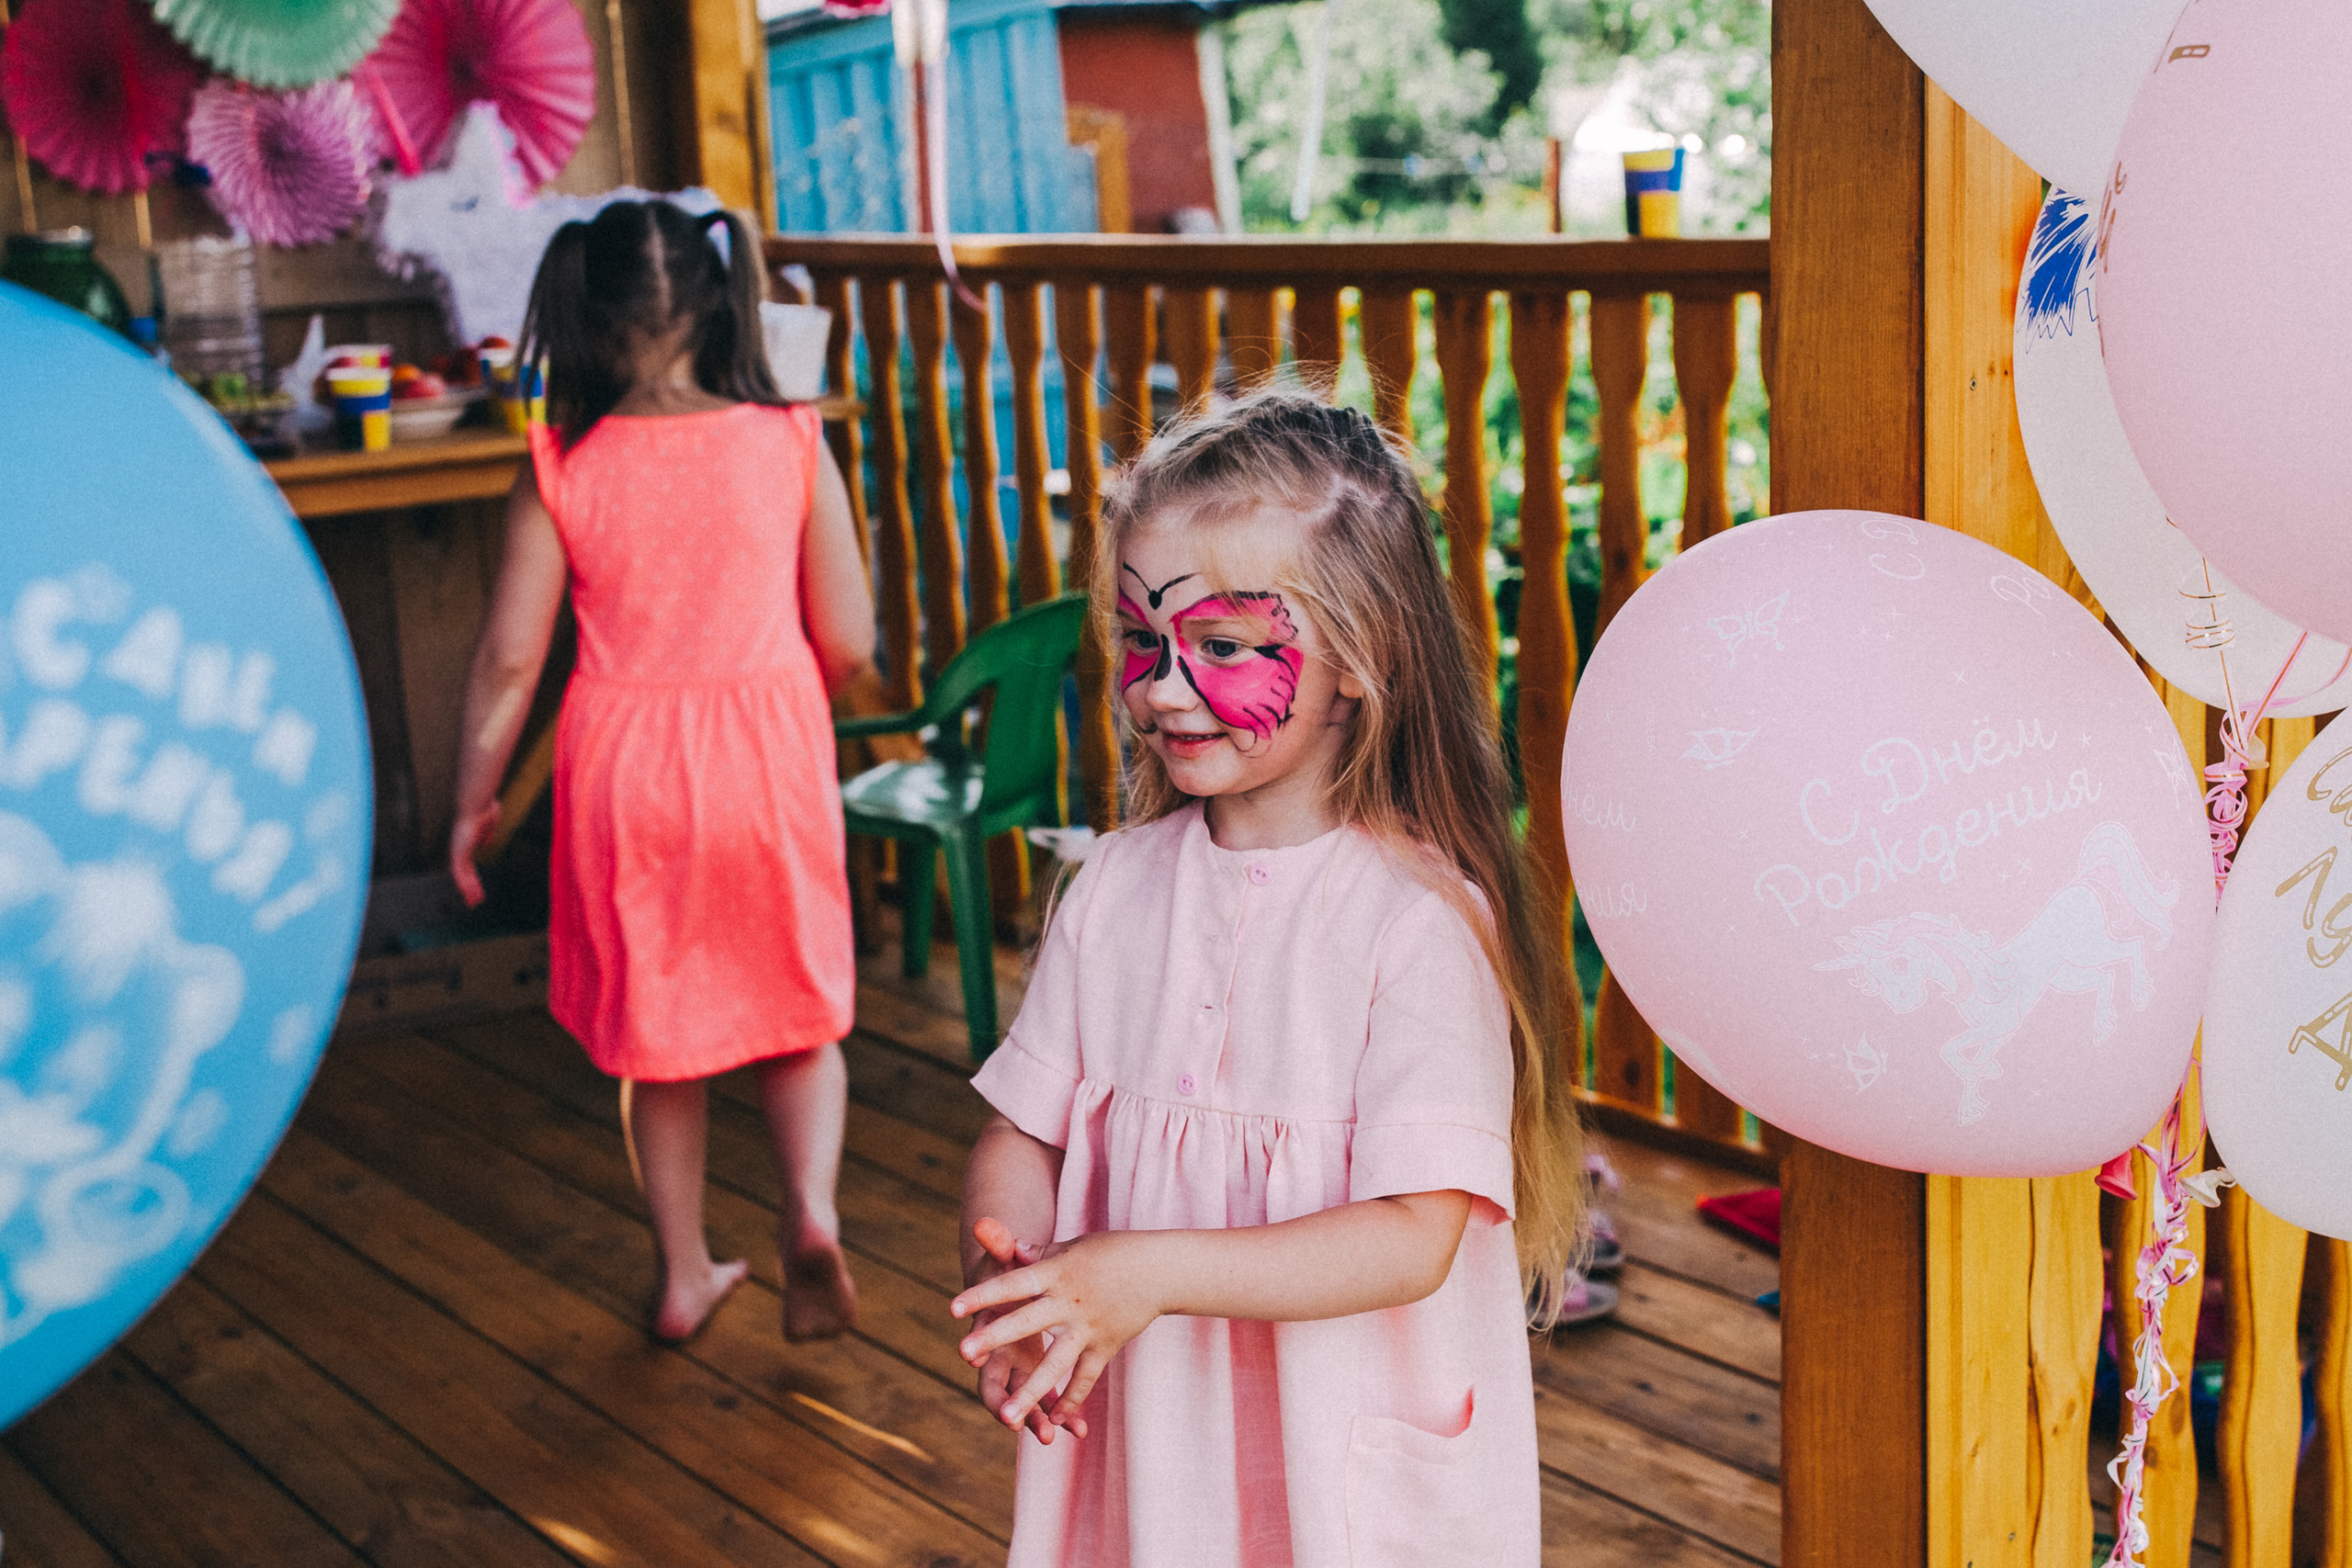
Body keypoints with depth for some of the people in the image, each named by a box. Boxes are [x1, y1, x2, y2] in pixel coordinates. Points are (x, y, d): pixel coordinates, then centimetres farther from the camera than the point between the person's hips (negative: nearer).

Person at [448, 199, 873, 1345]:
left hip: (623, 768, 0)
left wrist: (474, 800, 8)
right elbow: (848, 642, -4)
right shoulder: (790, 446, -7)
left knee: (656, 1033, 17)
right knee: (797, 1011, 18)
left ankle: (685, 1274, 27)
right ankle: (811, 1205, -5)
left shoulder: (561, 471, -7)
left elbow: (509, 659, -5)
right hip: (767, 761, 0)